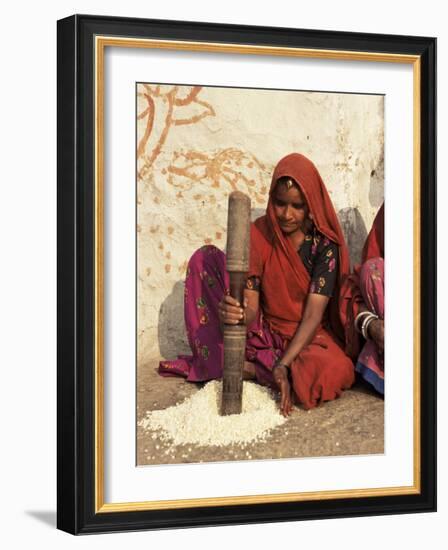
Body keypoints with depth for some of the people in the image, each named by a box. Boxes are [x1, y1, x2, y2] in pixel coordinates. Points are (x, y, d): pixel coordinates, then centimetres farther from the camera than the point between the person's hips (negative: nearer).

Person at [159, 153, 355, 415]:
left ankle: (252, 367, -16)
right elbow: (250, 308, -14)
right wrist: (235, 312, -40)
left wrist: (283, 364, -34)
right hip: (265, 332, 2)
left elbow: (314, 314, -20)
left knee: (333, 372, -39)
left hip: (307, 335, -2)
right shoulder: (258, 234, -8)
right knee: (205, 259, -11)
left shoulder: (325, 243, -15)